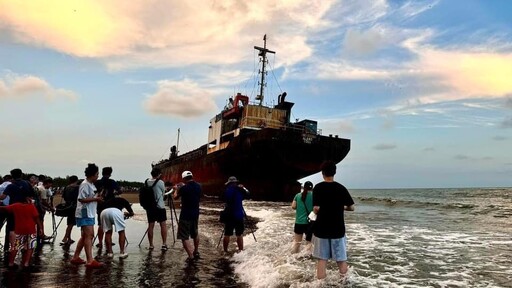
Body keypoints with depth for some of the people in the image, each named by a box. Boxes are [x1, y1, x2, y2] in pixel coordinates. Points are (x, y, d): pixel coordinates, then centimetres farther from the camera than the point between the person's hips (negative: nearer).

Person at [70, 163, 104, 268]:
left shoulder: (91, 185, 16)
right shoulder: (85, 184, -15)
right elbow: (82, 199, -22)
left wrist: (97, 198, 6)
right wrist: (95, 199, -18)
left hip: (89, 214, 10)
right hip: (85, 214, -10)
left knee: (85, 236, 15)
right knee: (89, 236, -12)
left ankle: (75, 257, 25)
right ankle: (90, 261, -12)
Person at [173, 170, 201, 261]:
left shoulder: (184, 188, -17)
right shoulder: (198, 186, 1)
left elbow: (175, 197, 0)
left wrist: (176, 189, 19)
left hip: (185, 215, -7)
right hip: (195, 214, 7)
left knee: (184, 237, -2)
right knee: (195, 233, 24)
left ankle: (191, 256, -9)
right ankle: (196, 252, 36)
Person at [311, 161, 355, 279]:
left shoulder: (318, 187, -7)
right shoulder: (341, 188, -2)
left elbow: (316, 208, -15)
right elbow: (351, 207, 1)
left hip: (321, 229, -1)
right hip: (338, 229, 1)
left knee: (321, 259, 6)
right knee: (341, 260, 12)